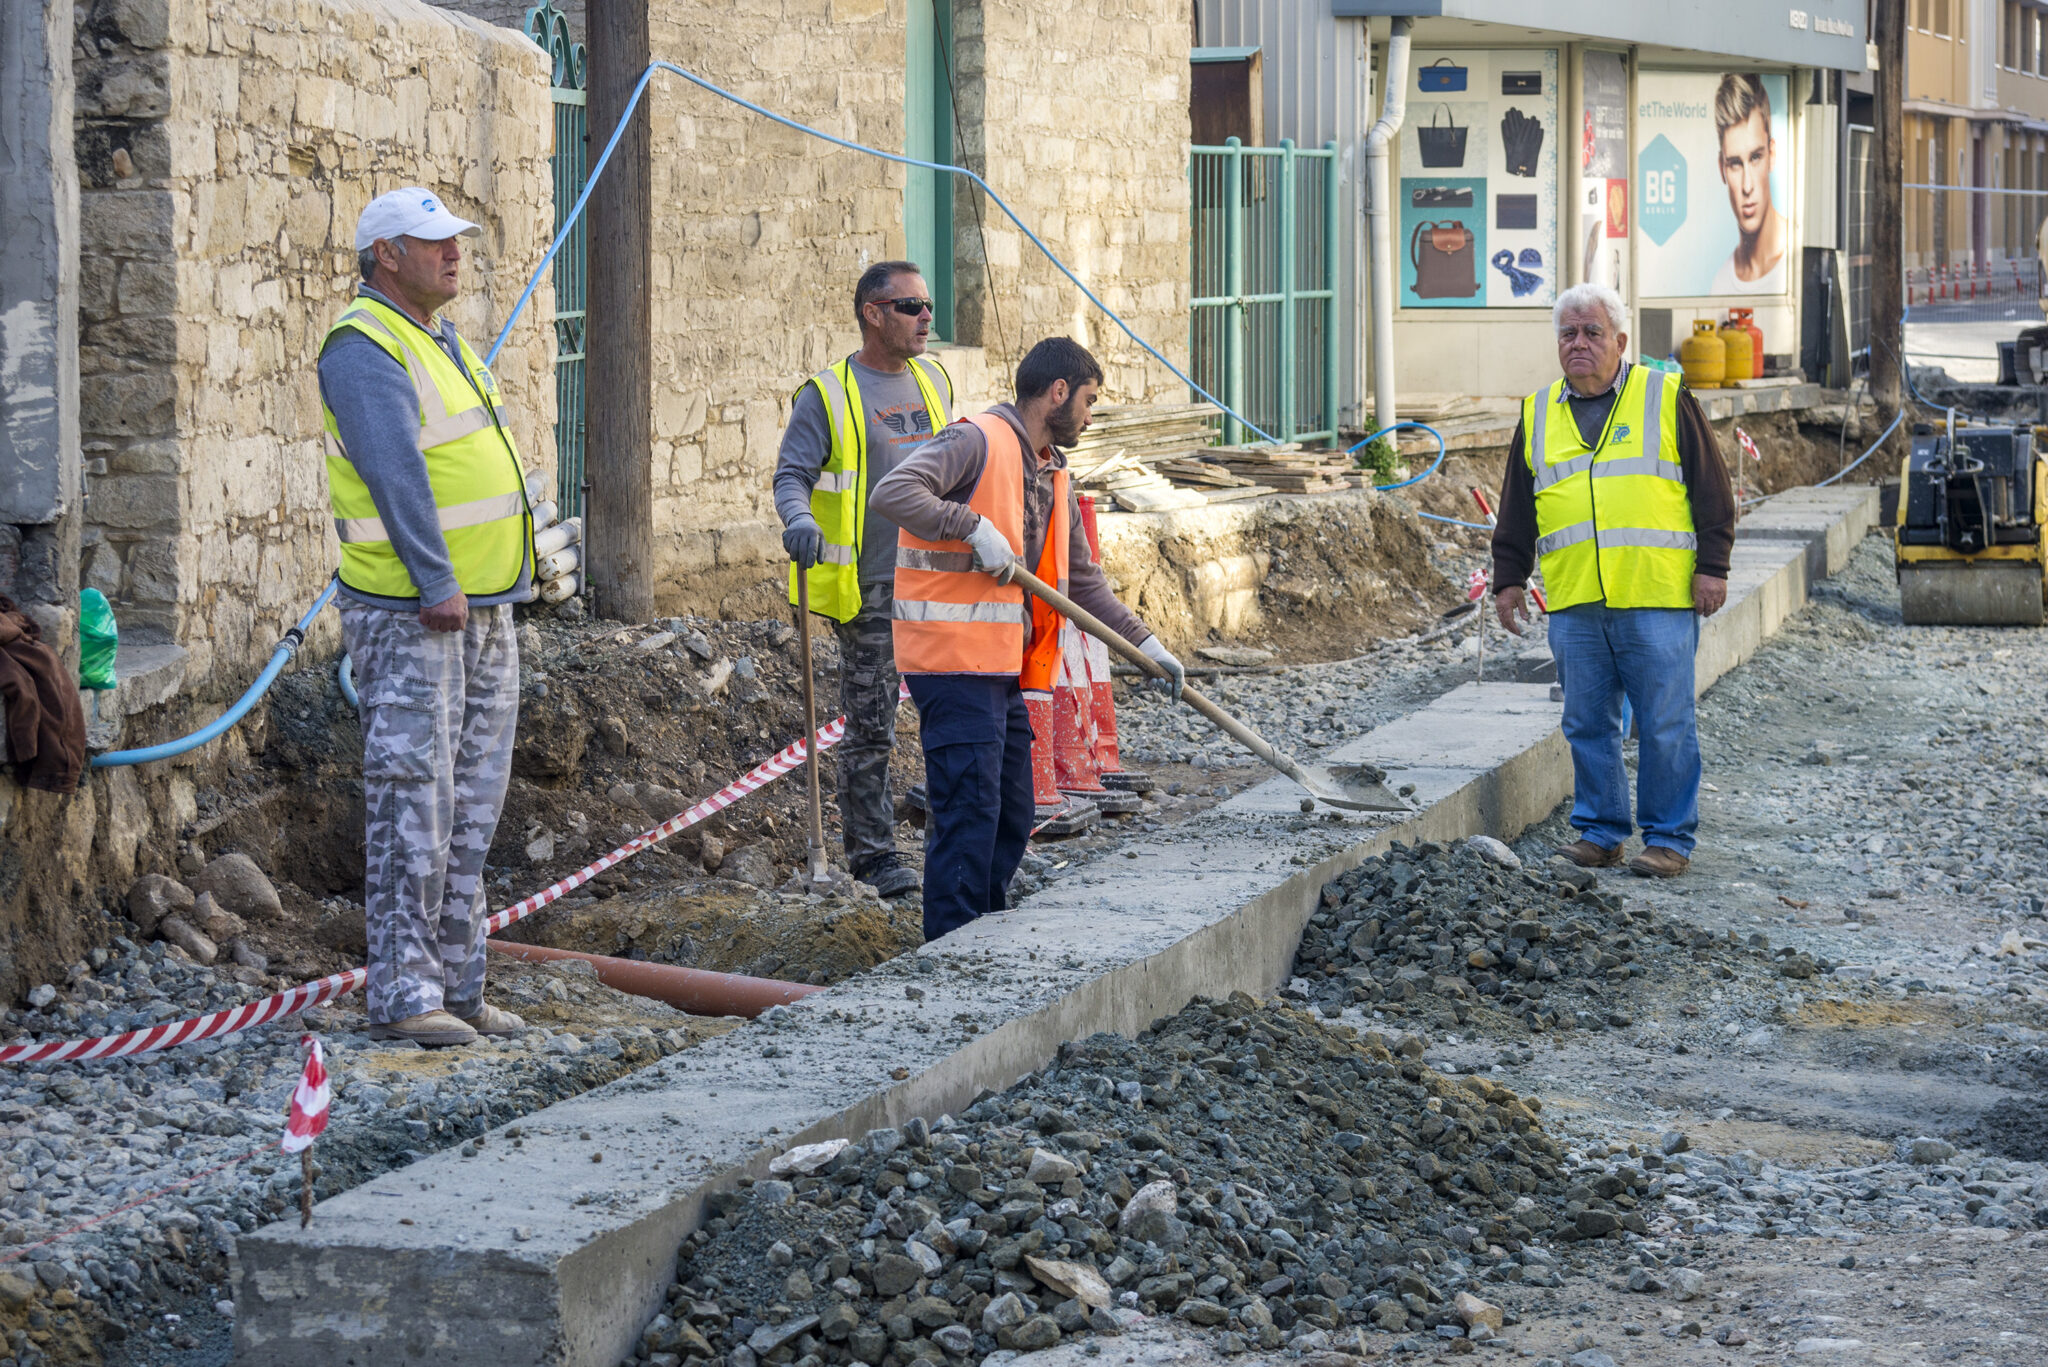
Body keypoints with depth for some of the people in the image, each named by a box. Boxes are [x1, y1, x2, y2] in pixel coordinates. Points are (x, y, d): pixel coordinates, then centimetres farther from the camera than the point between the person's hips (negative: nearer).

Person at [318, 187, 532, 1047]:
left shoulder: (443, 344, 18)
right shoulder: (364, 348, -13)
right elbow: (396, 470, -22)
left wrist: (507, 576, 14)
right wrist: (435, 583, -27)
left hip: (484, 612, 10)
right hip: (406, 619, -10)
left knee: (470, 807, 11)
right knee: (411, 805, -8)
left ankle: (455, 983, 17)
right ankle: (401, 994, -4)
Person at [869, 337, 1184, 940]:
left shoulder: (1053, 477, 18)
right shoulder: (978, 443, -10)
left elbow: (1082, 580, 24)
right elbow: (893, 493, -23)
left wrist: (1145, 642, 18)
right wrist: (974, 527, -26)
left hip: (1003, 670, 9)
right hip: (955, 663, -9)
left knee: (1010, 821, 14)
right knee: (968, 816, -10)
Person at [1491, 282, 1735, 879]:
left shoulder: (1666, 399, 4)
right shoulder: (1539, 415, 15)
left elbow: (1711, 489, 2)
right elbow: (1516, 511, 21)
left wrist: (1712, 567, -4)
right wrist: (1508, 578, 16)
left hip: (1658, 602, -4)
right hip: (1575, 605, 4)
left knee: (1665, 727, -2)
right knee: (1588, 725, 7)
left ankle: (1669, 839, 6)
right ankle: (1598, 832, 17)